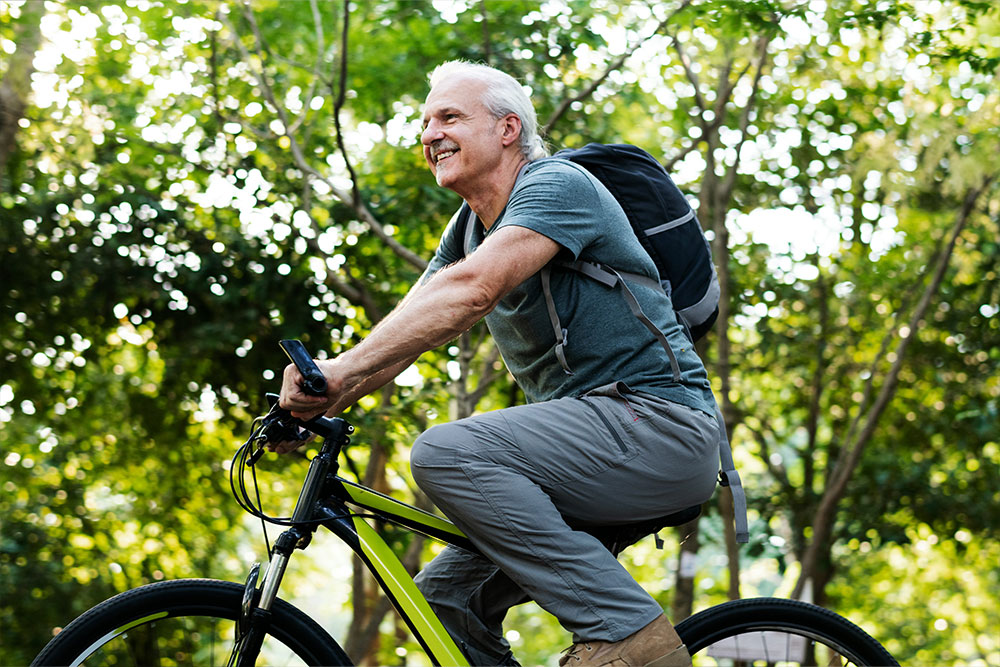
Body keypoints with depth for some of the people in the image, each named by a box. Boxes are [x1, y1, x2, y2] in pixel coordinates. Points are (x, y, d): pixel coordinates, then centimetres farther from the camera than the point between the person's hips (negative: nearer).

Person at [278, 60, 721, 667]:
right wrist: (321, 401, -10)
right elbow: (406, 329, 7)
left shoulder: (557, 184, -10)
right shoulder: (470, 228, 17)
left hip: (656, 420, -9)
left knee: (445, 453, -25)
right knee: (445, 594, 2)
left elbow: (471, 289, -26)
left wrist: (344, 368, -31)